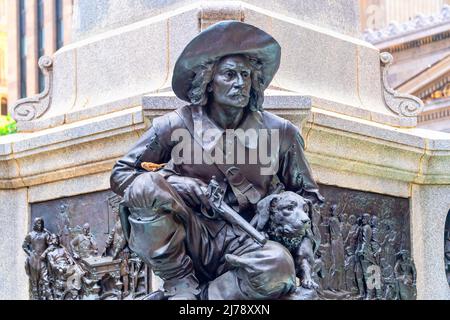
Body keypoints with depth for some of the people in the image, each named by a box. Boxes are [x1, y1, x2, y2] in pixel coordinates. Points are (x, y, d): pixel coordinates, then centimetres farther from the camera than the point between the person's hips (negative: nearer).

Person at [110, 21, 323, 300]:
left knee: (279, 267, -35)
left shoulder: (280, 133, 4)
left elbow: (308, 196, 14)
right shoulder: (176, 126, 0)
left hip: (242, 243, 1)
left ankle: (199, 296, -14)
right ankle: (182, 285, -16)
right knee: (148, 185, -29)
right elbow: (121, 175, 3)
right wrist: (186, 188, -12)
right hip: (187, 239, 0)